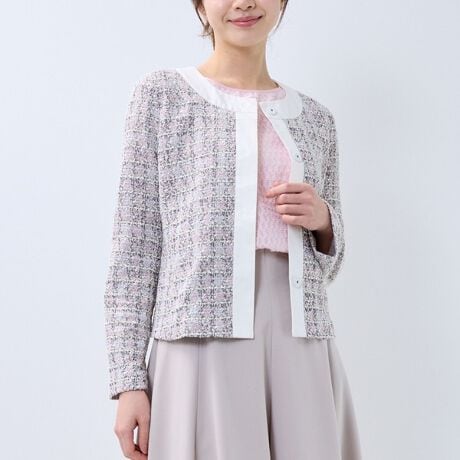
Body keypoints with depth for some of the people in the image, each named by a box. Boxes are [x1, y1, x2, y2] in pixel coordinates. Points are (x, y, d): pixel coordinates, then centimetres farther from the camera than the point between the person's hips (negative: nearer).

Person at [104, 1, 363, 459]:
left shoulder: (315, 118, 15)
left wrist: (323, 219, -3)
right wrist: (128, 379, -6)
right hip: (203, 343, -3)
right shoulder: (162, 94, 5)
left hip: (301, 349, 4)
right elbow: (134, 241, 0)